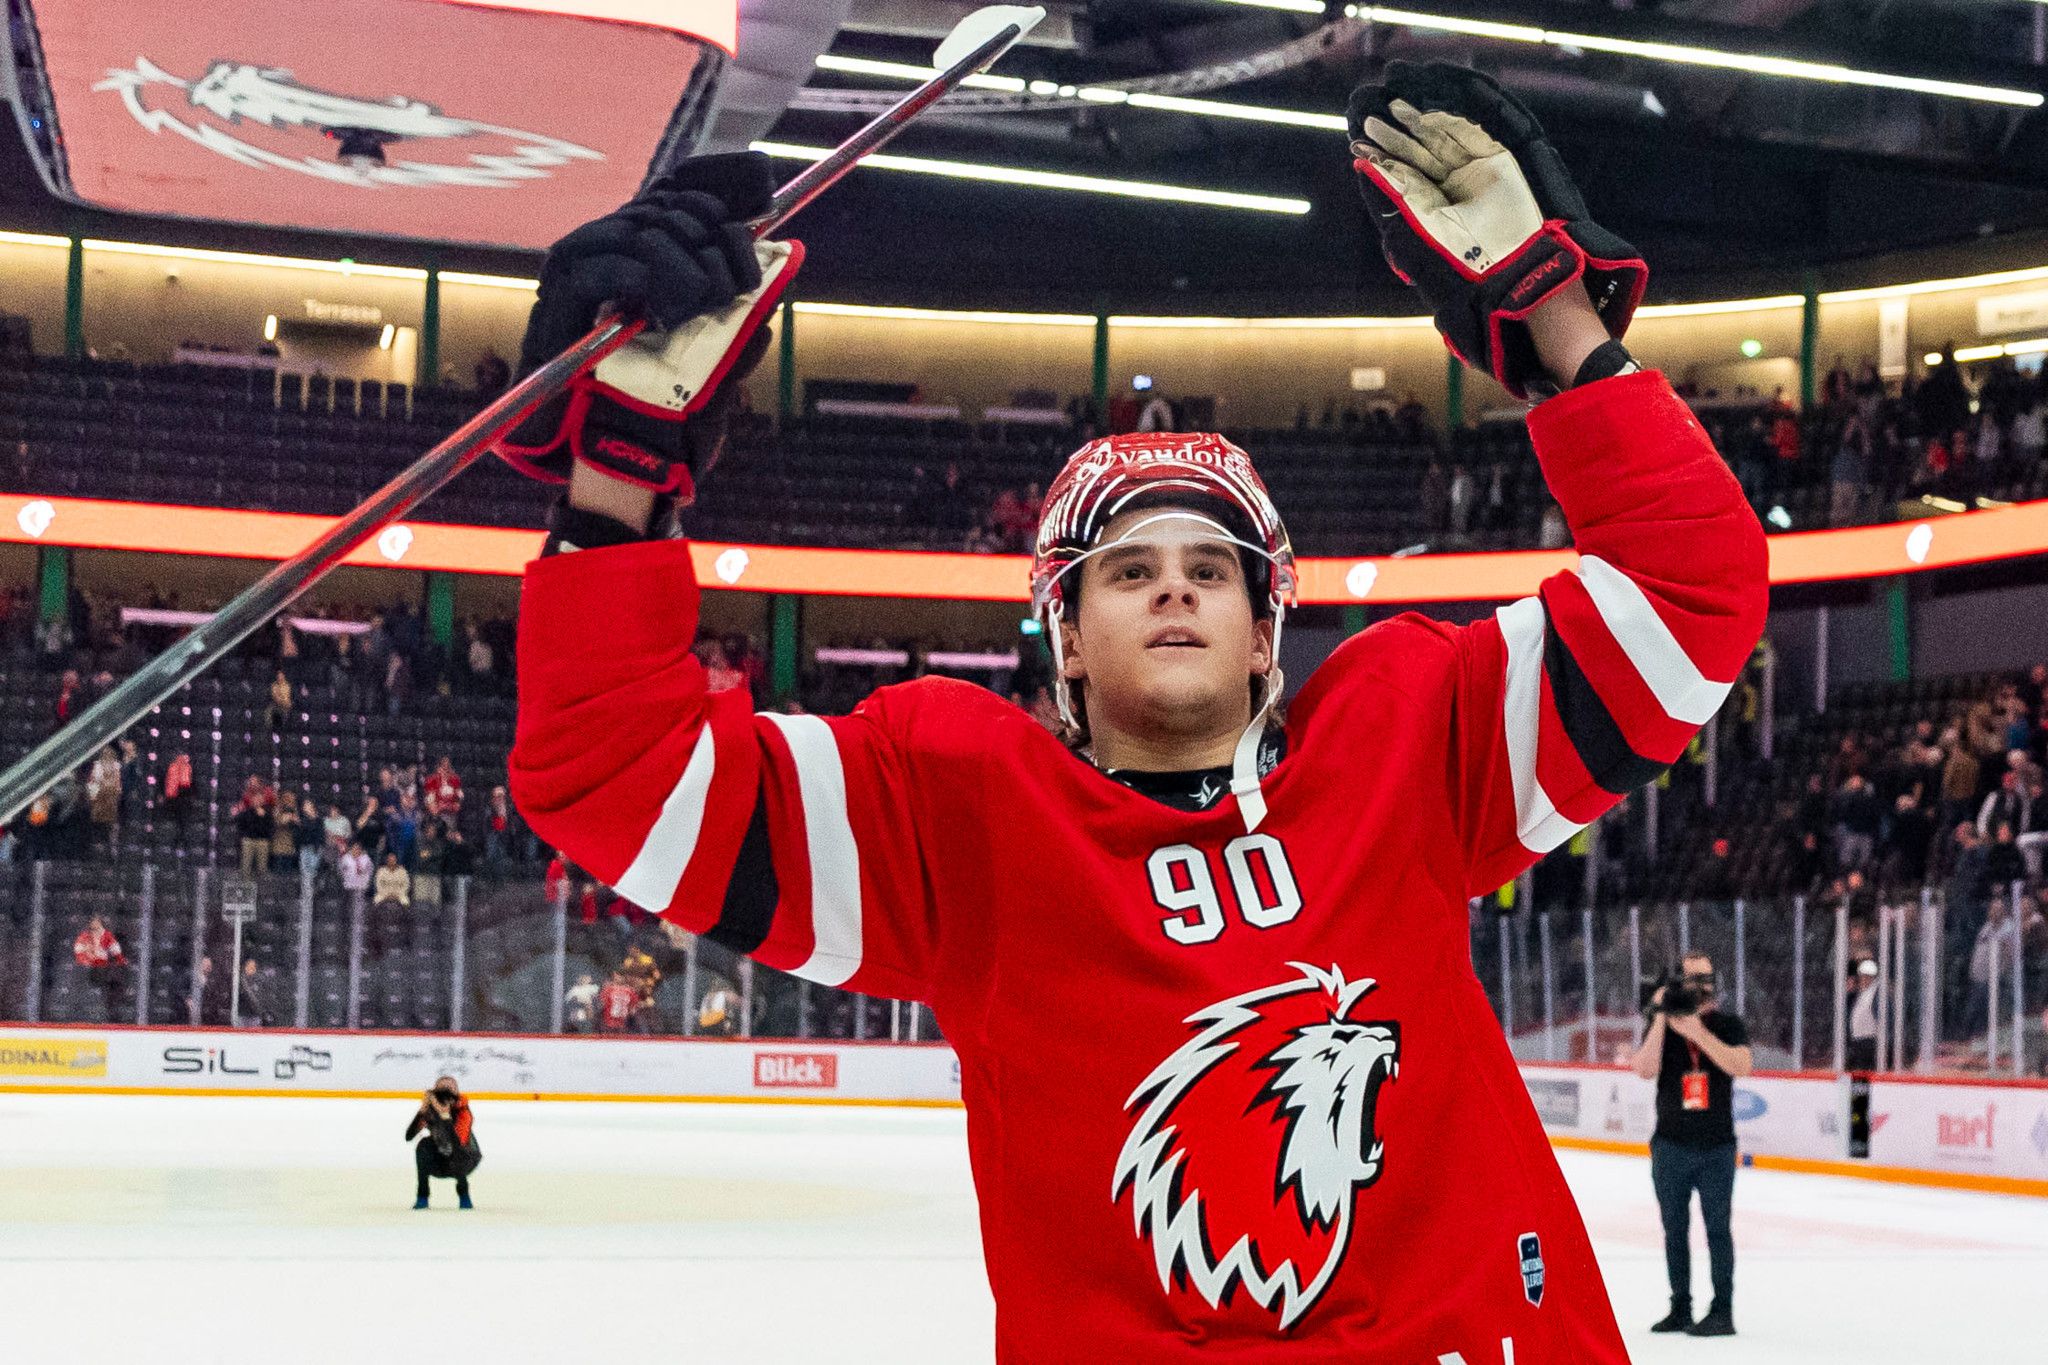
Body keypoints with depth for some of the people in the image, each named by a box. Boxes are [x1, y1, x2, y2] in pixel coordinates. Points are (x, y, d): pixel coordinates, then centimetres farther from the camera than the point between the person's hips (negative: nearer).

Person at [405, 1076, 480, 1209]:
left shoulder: (462, 1112, -25)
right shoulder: (429, 1111, -16)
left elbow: (459, 1143, -40)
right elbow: (408, 1136, -27)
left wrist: (445, 1117, -47)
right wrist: (422, 1111, -38)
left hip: (465, 1160, -3)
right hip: (439, 1162, 3)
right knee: (424, 1145, -25)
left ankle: (463, 1193, -9)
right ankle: (422, 1196, -18)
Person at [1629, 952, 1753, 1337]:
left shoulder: (1729, 1026, 2)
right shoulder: (1661, 1027, 5)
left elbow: (1740, 1065, -17)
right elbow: (1646, 1070, -12)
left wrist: (1697, 1031, -23)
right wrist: (1661, 1018, -16)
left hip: (1717, 1147, -2)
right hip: (1671, 1145, 2)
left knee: (1717, 1227, -3)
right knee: (1675, 1229, 7)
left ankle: (1723, 1312, -2)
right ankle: (1680, 1308, 15)